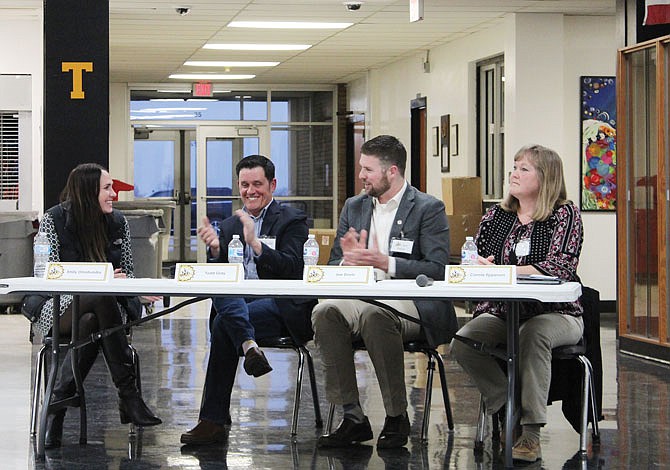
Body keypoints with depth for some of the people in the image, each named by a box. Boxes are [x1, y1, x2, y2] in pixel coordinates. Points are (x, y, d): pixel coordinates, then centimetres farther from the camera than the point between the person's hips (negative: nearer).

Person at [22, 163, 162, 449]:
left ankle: (58, 404, -30)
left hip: (105, 303, 4)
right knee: (102, 298, -36)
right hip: (56, 307, -3)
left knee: (91, 324, -36)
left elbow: (126, 274, 13)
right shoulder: (53, 220, -5)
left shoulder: (118, 222, 8)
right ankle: (129, 395, -36)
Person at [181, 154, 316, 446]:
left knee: (223, 325, -31)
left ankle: (214, 422, -27)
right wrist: (216, 250, -10)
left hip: (282, 309, -5)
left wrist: (255, 243, -23)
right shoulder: (230, 226, 21)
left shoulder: (292, 220, 5)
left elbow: (293, 269, -12)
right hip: (239, 304, 5)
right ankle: (249, 346, -45)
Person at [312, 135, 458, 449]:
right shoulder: (354, 207, 18)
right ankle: (352, 417, -24)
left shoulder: (428, 209, 0)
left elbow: (438, 270, -10)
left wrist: (385, 262, -19)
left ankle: (397, 418, -24)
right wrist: (348, 260, -9)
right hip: (362, 299, 5)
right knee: (324, 312, -27)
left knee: (374, 314, -38)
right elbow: (333, 266, 16)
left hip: (411, 304, -5)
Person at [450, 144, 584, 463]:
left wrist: (500, 271, -25)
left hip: (555, 314, -4)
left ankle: (530, 431, -32)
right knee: (462, 342, -24)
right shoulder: (495, 216, 12)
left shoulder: (565, 215, -2)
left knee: (533, 335, -38)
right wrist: (476, 267, -11)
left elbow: (560, 268, -17)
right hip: (501, 313, 4)